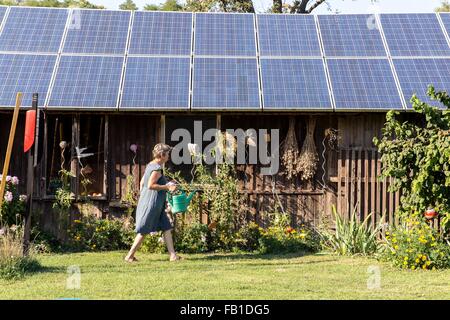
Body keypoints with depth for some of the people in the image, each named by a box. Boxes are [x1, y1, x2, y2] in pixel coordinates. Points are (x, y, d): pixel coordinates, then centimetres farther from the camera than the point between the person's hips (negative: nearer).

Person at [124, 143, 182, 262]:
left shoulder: (150, 165, 13)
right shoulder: (157, 168, -16)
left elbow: (142, 182, 17)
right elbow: (150, 185, -23)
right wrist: (167, 187, -18)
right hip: (152, 203, -10)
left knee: (167, 228, 9)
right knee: (143, 231, -3)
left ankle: (173, 255, 8)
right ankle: (130, 256, 3)